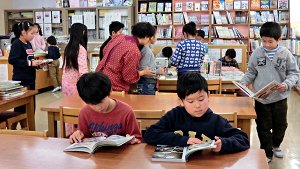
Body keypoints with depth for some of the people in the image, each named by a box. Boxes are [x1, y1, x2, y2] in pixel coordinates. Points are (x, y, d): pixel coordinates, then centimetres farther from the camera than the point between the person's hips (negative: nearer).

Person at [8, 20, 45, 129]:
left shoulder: (28, 44, 13)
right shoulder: (17, 44, -12)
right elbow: (12, 60, -22)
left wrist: (38, 64, 4)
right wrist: (30, 63, -22)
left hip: (30, 80, 9)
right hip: (21, 81, -9)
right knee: (21, 108, -3)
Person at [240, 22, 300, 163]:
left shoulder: (285, 54, -6)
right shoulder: (257, 53, -3)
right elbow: (251, 72, 6)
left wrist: (287, 84, -18)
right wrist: (244, 82, -11)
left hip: (280, 97, 0)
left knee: (280, 125, 16)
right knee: (263, 127, 9)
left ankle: (276, 145, 43)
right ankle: (267, 153, 26)